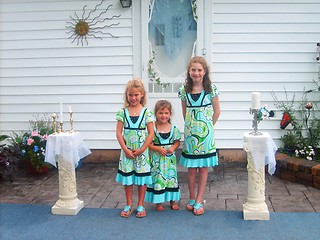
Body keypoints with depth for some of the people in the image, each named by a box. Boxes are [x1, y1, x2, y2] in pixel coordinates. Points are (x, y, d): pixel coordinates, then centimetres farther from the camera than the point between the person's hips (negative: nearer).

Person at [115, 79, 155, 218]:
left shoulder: (146, 112, -5)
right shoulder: (123, 112, -1)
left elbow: (151, 133, -7)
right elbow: (119, 133, -3)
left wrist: (141, 150, -13)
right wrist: (126, 150, -11)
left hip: (142, 152, -1)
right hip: (127, 152, 1)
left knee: (142, 178, 7)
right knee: (127, 178, 10)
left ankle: (141, 205, 22)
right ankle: (129, 205, 24)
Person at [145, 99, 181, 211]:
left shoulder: (173, 128, 0)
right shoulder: (152, 128, -8)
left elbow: (177, 142, 8)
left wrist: (173, 147, -11)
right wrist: (158, 148, -19)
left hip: (170, 158, 3)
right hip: (157, 158, -2)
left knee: (171, 177, 11)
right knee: (158, 178, 3)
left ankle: (172, 200, 26)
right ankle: (158, 202, 17)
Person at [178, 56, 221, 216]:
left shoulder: (211, 89, -5)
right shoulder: (184, 90, 2)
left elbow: (217, 111, 2)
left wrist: (207, 126, 6)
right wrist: (191, 125, 10)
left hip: (205, 133, -2)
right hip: (190, 133, 2)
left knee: (203, 168, 5)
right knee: (191, 168, 8)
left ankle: (199, 201, 12)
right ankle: (192, 199, 22)